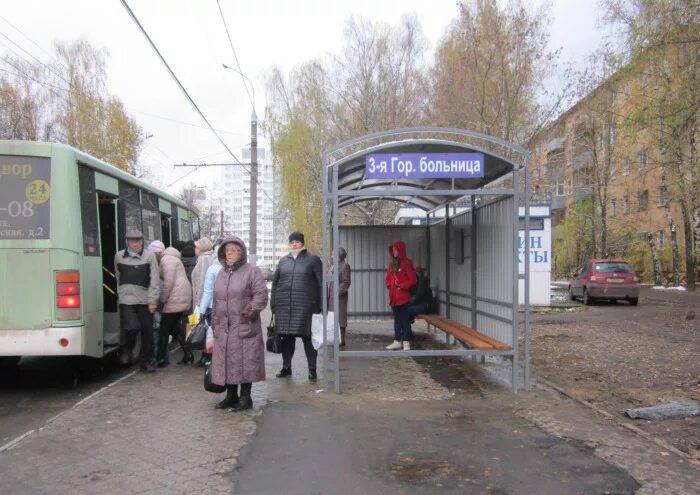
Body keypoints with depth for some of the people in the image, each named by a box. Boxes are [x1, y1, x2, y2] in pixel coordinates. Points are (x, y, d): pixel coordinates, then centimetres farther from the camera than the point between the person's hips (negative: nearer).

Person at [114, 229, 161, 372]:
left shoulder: (149, 256, 1)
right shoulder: (119, 256, 8)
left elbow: (155, 279, -2)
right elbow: (118, 277, 16)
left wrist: (153, 300, -7)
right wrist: (120, 293, 15)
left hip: (144, 299, 0)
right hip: (126, 299, 0)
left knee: (147, 331, 4)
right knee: (132, 327, -17)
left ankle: (146, 361, 21)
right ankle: (127, 349, 15)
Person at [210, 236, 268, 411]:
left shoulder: (251, 271, -3)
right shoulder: (221, 273, 17)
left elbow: (261, 294, -10)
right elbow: (216, 300, 20)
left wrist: (250, 312, -19)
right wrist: (214, 322, 16)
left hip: (244, 326, -6)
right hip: (224, 327, 6)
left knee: (245, 361, -2)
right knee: (226, 361, 9)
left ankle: (245, 397, 8)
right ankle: (231, 395, 22)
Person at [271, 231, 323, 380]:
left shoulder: (313, 260, 5)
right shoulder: (283, 261, 16)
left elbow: (321, 283, 1)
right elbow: (275, 282, 19)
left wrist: (320, 305, -6)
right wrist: (273, 303, 11)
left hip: (305, 306, -3)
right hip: (284, 306, 4)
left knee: (307, 337, -3)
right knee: (286, 337, 7)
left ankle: (312, 369, 6)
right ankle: (286, 367, 20)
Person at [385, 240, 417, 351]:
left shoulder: (407, 263, -6)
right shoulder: (391, 264, 13)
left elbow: (412, 280, -9)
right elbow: (387, 278, 18)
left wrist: (403, 286, -17)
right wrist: (389, 284, -1)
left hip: (404, 297, -6)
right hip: (394, 297, 7)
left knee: (405, 320, -2)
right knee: (396, 320, 12)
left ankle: (406, 342, 3)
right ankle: (397, 341, 18)